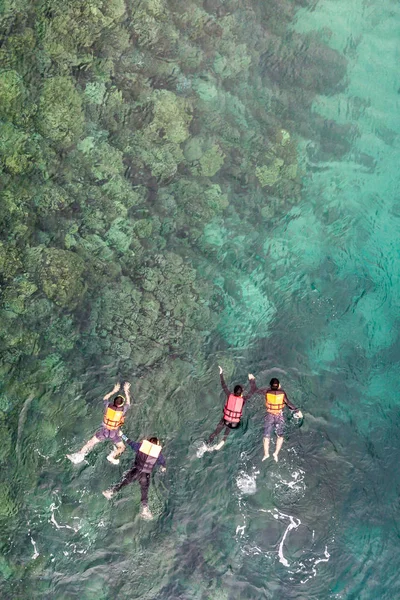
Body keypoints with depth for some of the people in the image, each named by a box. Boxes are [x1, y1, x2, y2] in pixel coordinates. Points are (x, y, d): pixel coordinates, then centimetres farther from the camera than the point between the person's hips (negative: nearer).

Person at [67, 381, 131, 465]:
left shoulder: (108, 406, -10)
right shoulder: (123, 410, -13)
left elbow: (105, 398, 12)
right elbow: (128, 403, 9)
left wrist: (113, 391, 18)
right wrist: (126, 391, 17)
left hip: (104, 430, 2)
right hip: (114, 433, -2)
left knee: (91, 443, 12)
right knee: (121, 448, 15)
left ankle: (80, 454, -1)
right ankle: (112, 456, -8)